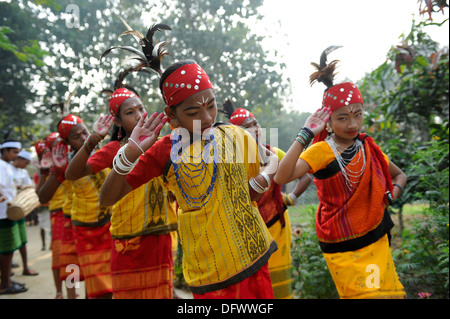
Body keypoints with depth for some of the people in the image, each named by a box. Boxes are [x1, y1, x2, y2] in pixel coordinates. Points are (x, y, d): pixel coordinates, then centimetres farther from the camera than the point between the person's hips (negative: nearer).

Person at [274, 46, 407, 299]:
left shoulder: (368, 147, 2)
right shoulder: (322, 151, -16)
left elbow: (399, 175, 19)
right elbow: (281, 177, -34)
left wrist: (391, 195, -1)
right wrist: (306, 134, -34)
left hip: (377, 241, 6)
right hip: (343, 249, -6)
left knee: (391, 292, 13)